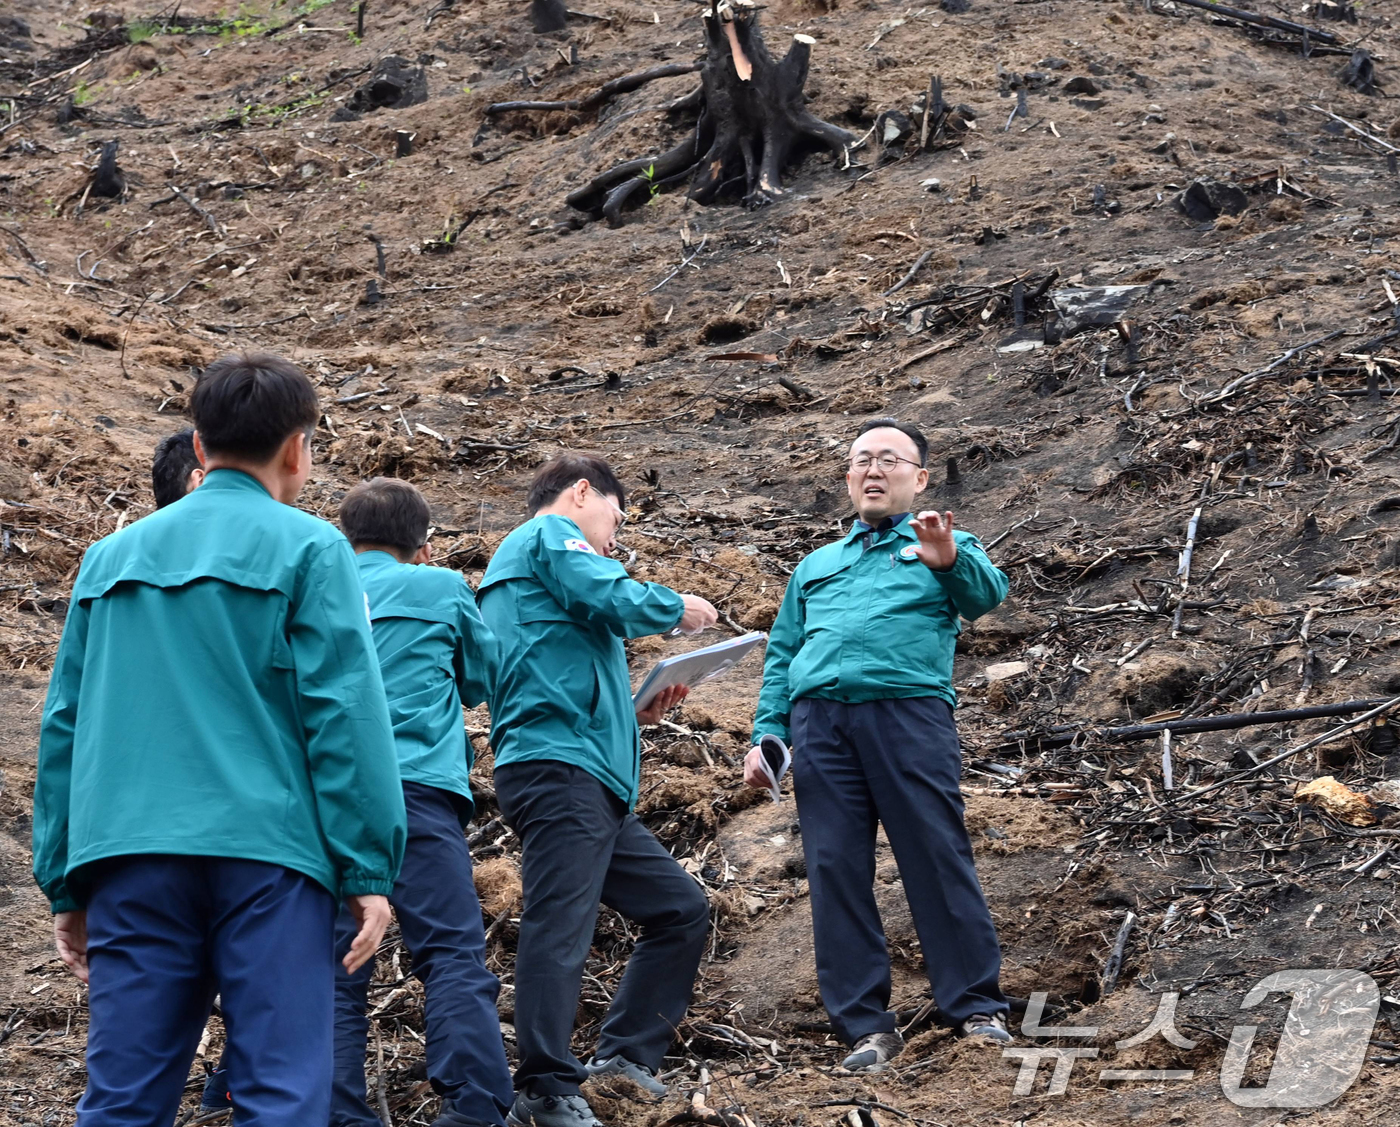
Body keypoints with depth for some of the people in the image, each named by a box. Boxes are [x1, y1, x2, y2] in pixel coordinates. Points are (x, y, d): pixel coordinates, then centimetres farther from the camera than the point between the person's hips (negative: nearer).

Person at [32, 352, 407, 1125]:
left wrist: (65, 885, 19)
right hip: (266, 856, -4)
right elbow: (345, 713, -6)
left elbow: (64, 727, 16)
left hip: (129, 857, 4)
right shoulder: (306, 548, 2)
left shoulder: (113, 557, 17)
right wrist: (369, 867, -4)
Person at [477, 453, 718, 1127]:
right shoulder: (550, 534, 3)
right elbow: (615, 603, -12)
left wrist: (635, 713, 23)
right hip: (559, 767, -11)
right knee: (559, 930, -15)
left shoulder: (514, 567, 32)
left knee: (680, 909, 10)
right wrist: (679, 610, 7)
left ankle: (625, 1052, 9)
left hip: (593, 786, 11)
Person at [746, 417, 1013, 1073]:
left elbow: (986, 596, -5)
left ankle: (976, 1007, -3)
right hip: (818, 718, 4)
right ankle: (865, 1026, 0)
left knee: (937, 858, -9)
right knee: (835, 872, -2)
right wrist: (766, 734, 9)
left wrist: (950, 560, -27)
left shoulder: (943, 547, 17)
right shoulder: (815, 567, 29)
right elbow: (781, 656, 25)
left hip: (907, 710, -4)